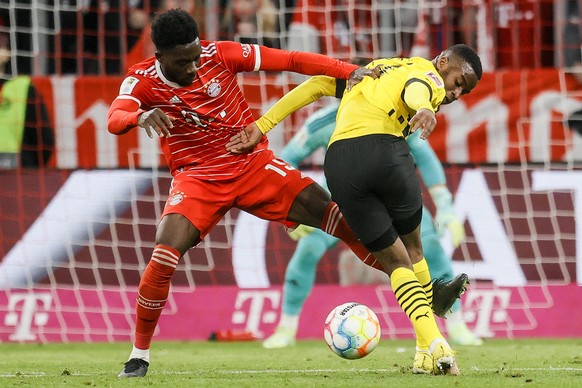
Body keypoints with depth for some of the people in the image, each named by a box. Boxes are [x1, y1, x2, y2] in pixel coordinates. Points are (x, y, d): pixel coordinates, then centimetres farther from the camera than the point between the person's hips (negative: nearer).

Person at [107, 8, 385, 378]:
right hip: (197, 178, -1)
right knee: (163, 260, -22)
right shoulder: (143, 80, -13)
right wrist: (140, 116, -57)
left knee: (337, 216, -10)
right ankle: (139, 354, -5)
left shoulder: (220, 55, -12)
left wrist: (351, 71, -23)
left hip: (254, 164, 1)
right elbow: (115, 119, -32)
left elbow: (290, 59, -12)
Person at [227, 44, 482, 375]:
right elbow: (415, 90, -14)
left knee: (394, 259, 11)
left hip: (339, 163, 5)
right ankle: (435, 346, 11)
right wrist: (424, 110, -38)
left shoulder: (372, 71, 34)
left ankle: (431, 347, -6)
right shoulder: (428, 75, 11)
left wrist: (261, 127, 28)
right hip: (384, 150, -5)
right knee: (413, 249, 18)